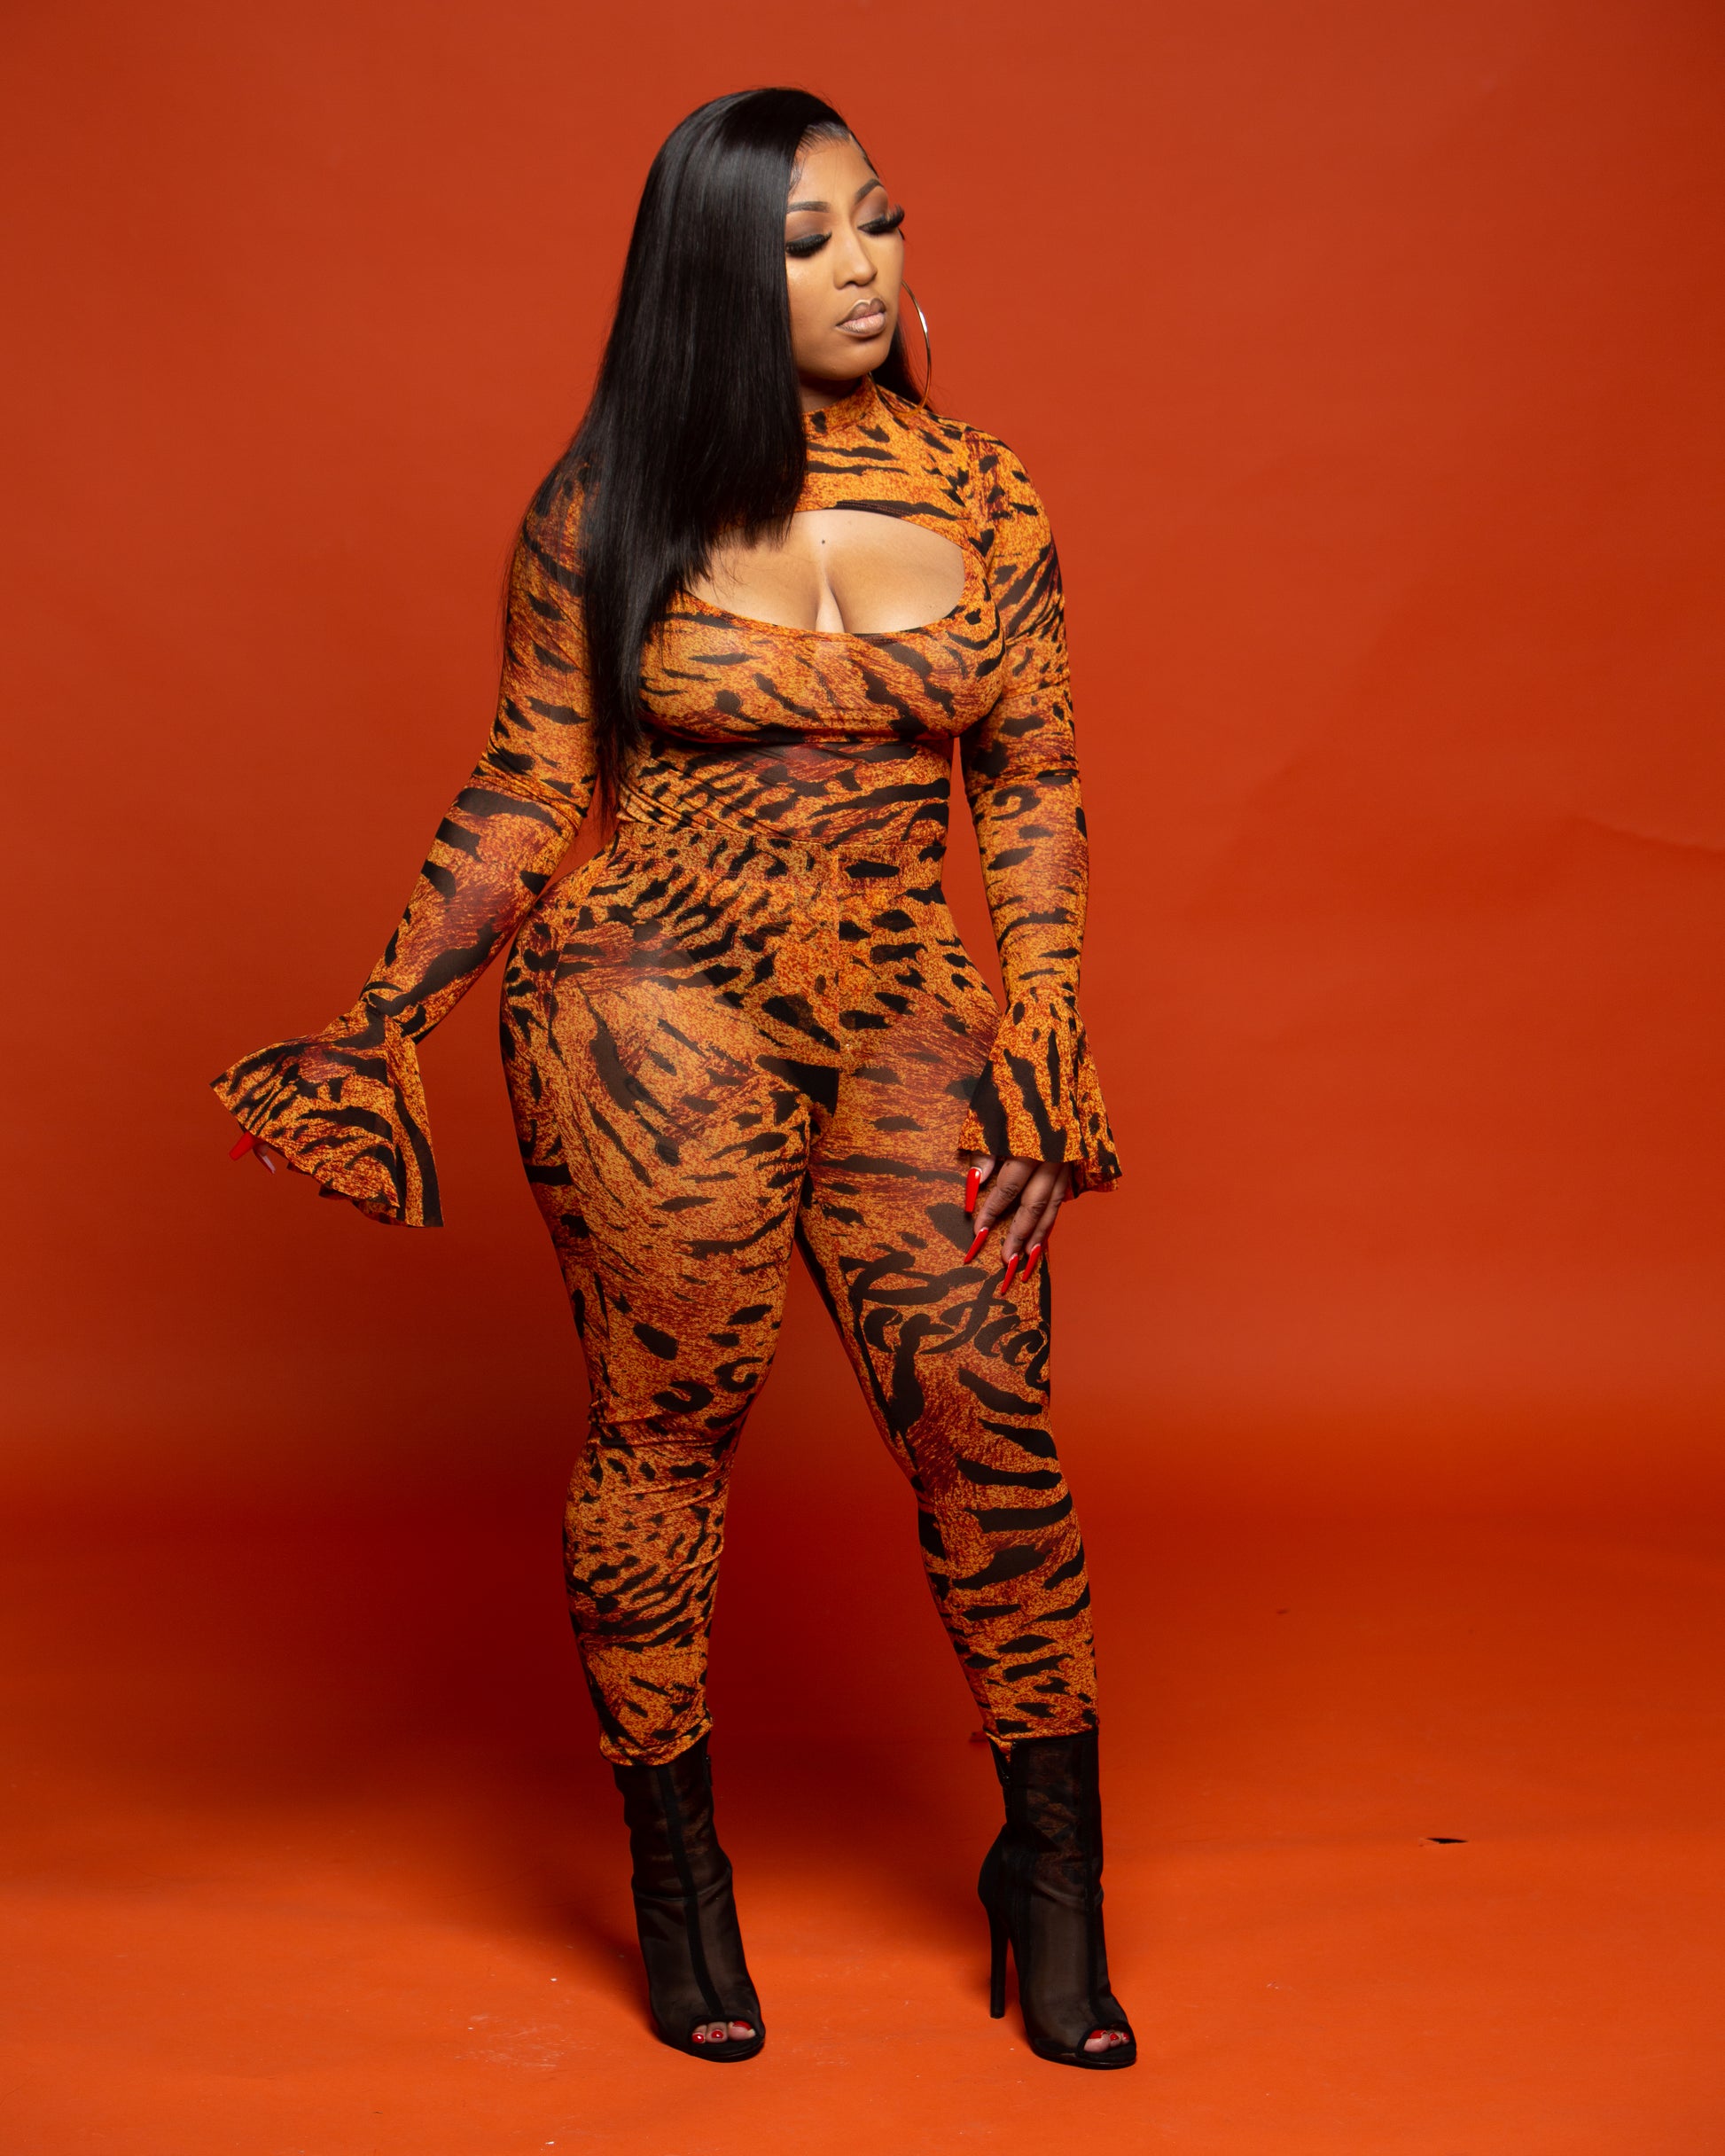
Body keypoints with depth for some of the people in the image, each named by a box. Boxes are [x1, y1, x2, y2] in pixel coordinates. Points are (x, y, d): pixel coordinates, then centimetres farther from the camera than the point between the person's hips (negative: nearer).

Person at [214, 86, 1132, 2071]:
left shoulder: (983, 496, 5)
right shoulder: (605, 510, 0)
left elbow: (1036, 787, 6)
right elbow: (523, 798, 3)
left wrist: (1042, 1050, -1)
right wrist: (380, 1022, 0)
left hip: (907, 1024, 2)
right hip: (653, 1015, -2)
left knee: (984, 1423, -1)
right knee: (663, 1427, 6)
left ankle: (1054, 1871, 20)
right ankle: (674, 1868, 28)